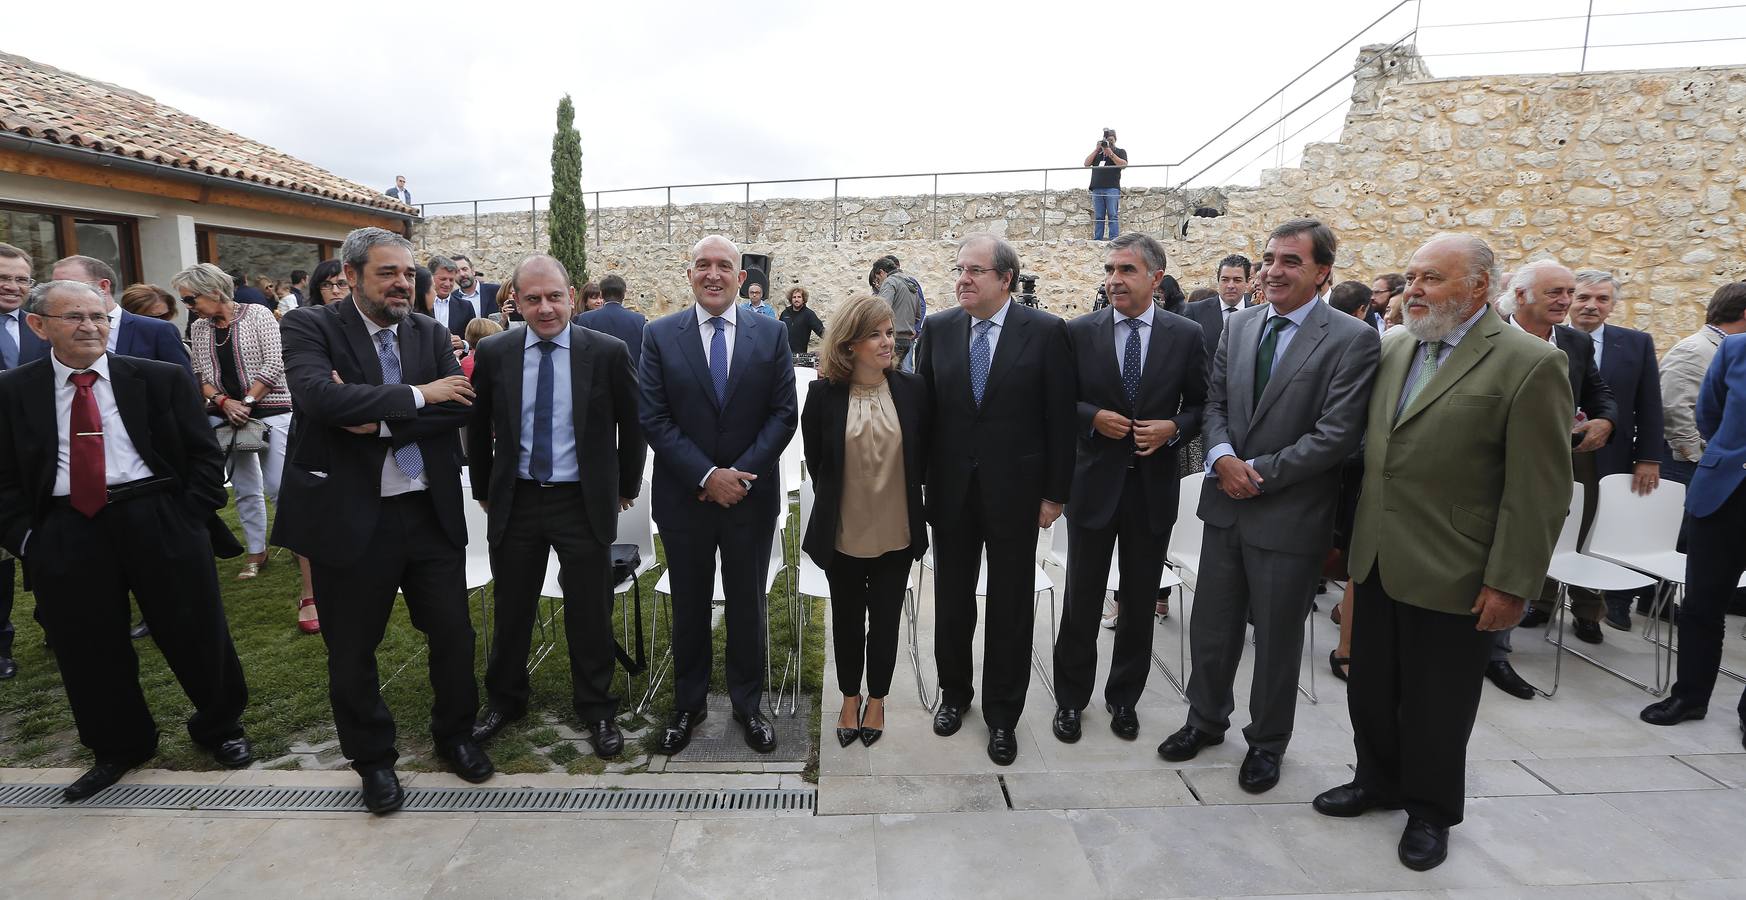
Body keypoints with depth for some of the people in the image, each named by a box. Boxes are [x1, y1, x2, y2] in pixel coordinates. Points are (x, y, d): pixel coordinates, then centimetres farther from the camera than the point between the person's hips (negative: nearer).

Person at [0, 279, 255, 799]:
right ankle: (118, 747, 32)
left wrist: (189, 517, -5)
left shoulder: (161, 379, 3)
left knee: (195, 631, 7)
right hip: (65, 533, 2)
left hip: (158, 522, -1)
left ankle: (219, 728, 29)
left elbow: (203, 454, 3)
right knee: (88, 648, 11)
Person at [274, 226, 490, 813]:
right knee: (352, 650, 12)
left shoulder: (431, 333, 6)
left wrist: (380, 421, -17)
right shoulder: (310, 327, -5)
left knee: (454, 634, 11)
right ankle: (373, 758, 35)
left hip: (431, 513, 3)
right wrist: (418, 396, -20)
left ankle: (454, 733, 36)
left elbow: (459, 409, -6)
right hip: (351, 517, -2)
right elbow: (318, 395, -24)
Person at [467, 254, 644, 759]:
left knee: (590, 613, 9)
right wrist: (483, 490, 14)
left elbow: (631, 424, 3)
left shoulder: (608, 352, -8)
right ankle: (505, 700, 40)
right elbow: (478, 429, 11)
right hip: (515, 502, 2)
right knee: (511, 610, 17)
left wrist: (626, 487, 8)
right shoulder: (494, 354, -1)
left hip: (584, 503, -2)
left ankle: (596, 709, 29)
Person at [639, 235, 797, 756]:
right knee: (689, 608, 14)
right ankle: (688, 705, 33)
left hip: (751, 494, 0)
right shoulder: (659, 335, -2)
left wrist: (741, 474, -13)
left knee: (747, 606, 12)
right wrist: (706, 474, -15)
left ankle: (748, 705, 31)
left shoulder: (771, 333, 0)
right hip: (684, 496, 0)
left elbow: (783, 414, -3)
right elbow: (654, 419, -6)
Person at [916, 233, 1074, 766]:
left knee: (1010, 607, 9)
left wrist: (1055, 492, -5)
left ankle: (1002, 714, 28)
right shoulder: (937, 329, 1)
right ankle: (954, 692, 38)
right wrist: (919, 483, 0)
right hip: (951, 491, 3)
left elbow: (1060, 418, -5)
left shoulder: (1046, 332, -7)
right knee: (952, 601, 16)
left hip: (1014, 490, -2)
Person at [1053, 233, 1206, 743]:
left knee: (1139, 601, 14)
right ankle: (1071, 698, 28)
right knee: (1082, 599, 9)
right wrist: (1093, 417, -15)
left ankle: (1124, 698, 33)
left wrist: (1173, 429, -13)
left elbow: (1201, 404, 6)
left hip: (1153, 486, 1)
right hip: (1094, 483, -1)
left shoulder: (1185, 335, 0)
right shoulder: (1080, 332, -3)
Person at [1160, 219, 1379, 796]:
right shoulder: (1238, 326, 7)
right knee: (1211, 627, 16)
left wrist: (1260, 474, -16)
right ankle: (1206, 719, 38)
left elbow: (1337, 434, -16)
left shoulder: (1352, 340, -10)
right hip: (1226, 504, 5)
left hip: (1290, 515, -4)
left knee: (1277, 638, 12)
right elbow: (1214, 401, 7)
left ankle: (1267, 742, 33)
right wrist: (1224, 457, -12)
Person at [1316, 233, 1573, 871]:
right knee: (1371, 690, 18)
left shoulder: (1530, 364, -11)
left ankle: (1430, 810, 33)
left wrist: (1510, 584, -14)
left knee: (1436, 705, 12)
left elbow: (1539, 491, -13)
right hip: (1378, 563, 6)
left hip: (1451, 576, -5)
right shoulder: (1393, 349, 7)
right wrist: (1349, 535, 13)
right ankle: (1378, 781, 40)